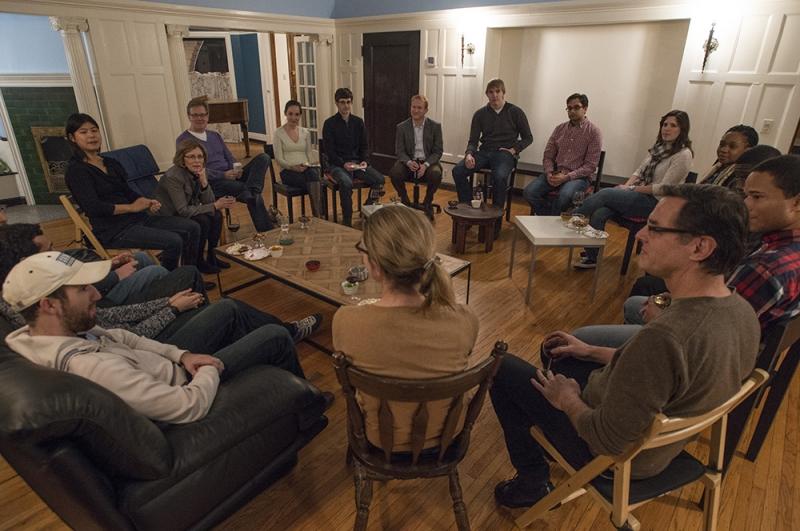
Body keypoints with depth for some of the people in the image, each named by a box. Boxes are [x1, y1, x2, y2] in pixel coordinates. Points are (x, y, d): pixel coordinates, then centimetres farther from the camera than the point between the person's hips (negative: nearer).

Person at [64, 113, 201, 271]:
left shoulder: (111, 163, 17)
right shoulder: (75, 170, -5)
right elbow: (93, 208, -16)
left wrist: (148, 203, -2)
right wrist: (132, 207, -12)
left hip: (138, 218, 8)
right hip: (113, 231, -8)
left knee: (192, 228, -2)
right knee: (173, 242, -26)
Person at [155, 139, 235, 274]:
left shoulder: (200, 172, -6)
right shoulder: (173, 177, -27)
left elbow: (208, 202, -7)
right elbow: (183, 211, -29)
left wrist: (204, 182, -24)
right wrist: (215, 206, -29)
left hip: (186, 212, 7)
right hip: (168, 218, -7)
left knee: (216, 216, -14)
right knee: (202, 221, -26)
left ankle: (211, 256, 1)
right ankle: (197, 262, -7)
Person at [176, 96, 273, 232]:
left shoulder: (215, 135, 23)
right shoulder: (183, 140, 1)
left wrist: (236, 169, -7)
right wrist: (224, 175, -20)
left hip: (231, 177, 7)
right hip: (211, 183, -7)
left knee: (263, 158, -15)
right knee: (255, 197, -31)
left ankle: (252, 192, -36)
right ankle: (267, 230, -23)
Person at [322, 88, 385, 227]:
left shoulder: (358, 122, 10)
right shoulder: (329, 124, -3)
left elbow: (365, 146, 12)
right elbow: (329, 151, -7)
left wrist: (365, 161, -9)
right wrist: (344, 164, -21)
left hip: (357, 162, 4)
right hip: (338, 164, -4)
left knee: (379, 179, -20)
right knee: (346, 183, -35)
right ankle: (347, 221, -21)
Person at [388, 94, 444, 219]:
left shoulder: (435, 126, 0)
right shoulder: (401, 127, 2)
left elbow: (438, 151, -1)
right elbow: (399, 151, 1)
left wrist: (426, 164, -20)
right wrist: (409, 162, -22)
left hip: (428, 162, 0)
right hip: (409, 162, 1)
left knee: (436, 174, -34)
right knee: (394, 172, -30)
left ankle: (427, 204, -6)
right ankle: (405, 203, -4)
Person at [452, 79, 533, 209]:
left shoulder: (515, 112, 4)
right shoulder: (480, 114, 9)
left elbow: (528, 138, 10)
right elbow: (473, 141, 6)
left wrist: (514, 149, -7)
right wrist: (469, 154, -15)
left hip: (505, 153, -3)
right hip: (484, 152, 3)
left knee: (500, 177, -36)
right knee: (458, 170, -22)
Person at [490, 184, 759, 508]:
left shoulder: (663, 338, -41)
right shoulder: (744, 314, -12)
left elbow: (608, 442, -30)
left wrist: (568, 401, -10)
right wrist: (592, 352, 9)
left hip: (616, 456, -7)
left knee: (503, 368, 3)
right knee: (561, 353, 25)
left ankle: (533, 482, 20)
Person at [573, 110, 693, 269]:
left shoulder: (683, 155, -10)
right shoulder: (659, 147, 14)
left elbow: (663, 188, -15)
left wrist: (633, 189, -12)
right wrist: (627, 186, -4)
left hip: (655, 203, -6)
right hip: (640, 194, 7)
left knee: (605, 193, -24)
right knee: (599, 213, -19)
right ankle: (592, 257, -11)